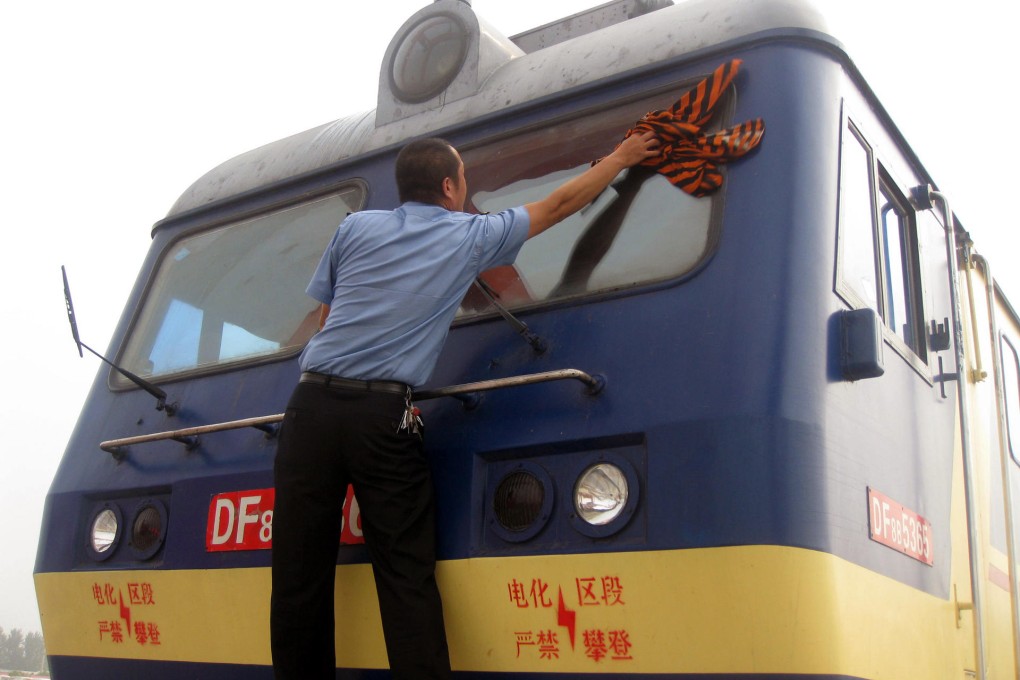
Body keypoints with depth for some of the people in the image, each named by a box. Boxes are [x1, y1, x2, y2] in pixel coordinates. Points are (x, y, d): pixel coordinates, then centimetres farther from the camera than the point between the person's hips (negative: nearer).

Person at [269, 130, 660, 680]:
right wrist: (621, 157, 33)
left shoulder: (355, 228, 13)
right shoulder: (471, 237, 8)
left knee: (300, 578, 7)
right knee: (406, 579, 3)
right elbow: (558, 205, 20)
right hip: (383, 414, -2)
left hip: (313, 405, 3)